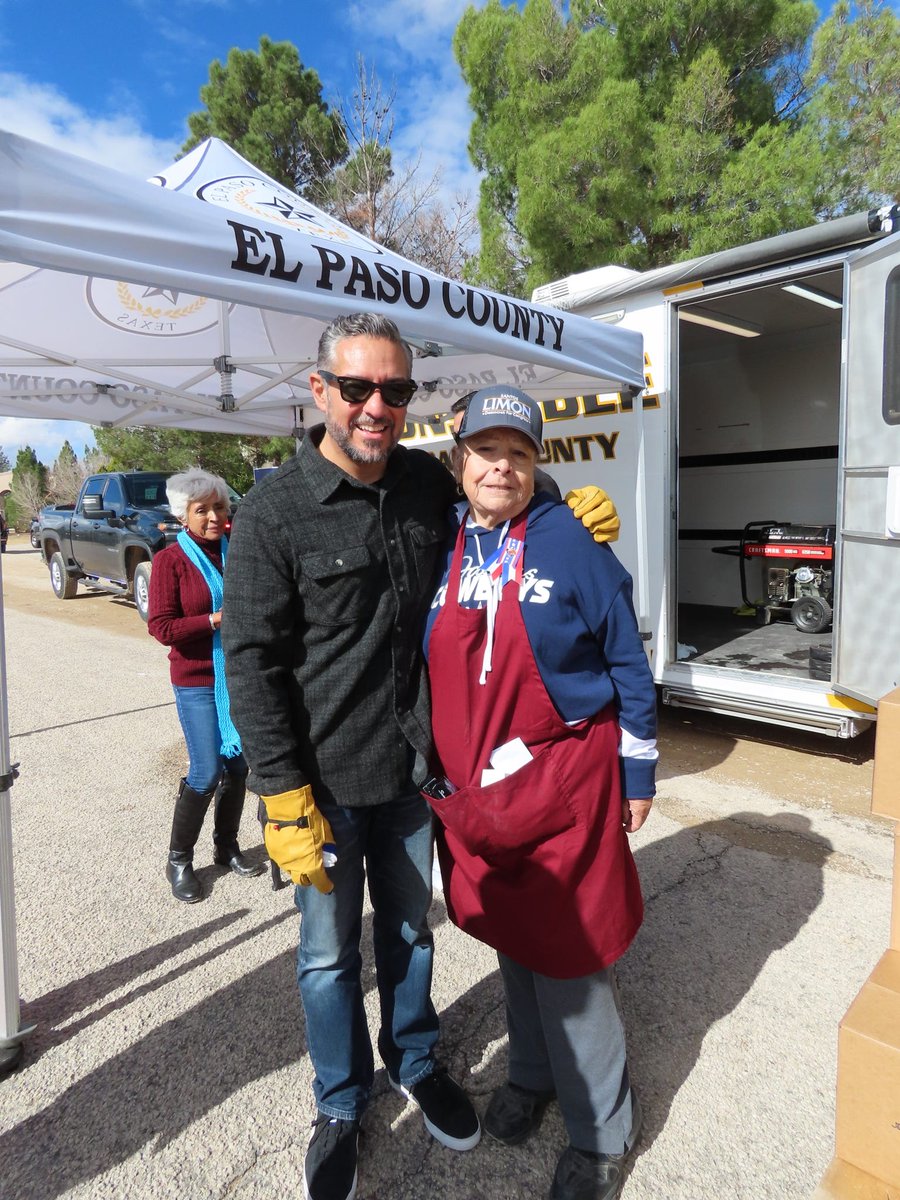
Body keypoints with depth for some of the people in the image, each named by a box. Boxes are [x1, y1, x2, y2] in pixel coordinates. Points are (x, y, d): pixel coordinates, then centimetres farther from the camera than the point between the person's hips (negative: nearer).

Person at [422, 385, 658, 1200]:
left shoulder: (570, 541, -10)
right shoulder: (442, 548, 1)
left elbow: (628, 665, -4)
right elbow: (433, 669, 9)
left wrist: (638, 774, -1)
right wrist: (438, 774, 12)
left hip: (564, 782, -4)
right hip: (474, 788, 4)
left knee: (569, 954, 7)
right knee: (509, 935, 21)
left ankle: (602, 1127, 33)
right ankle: (532, 1075, 47)